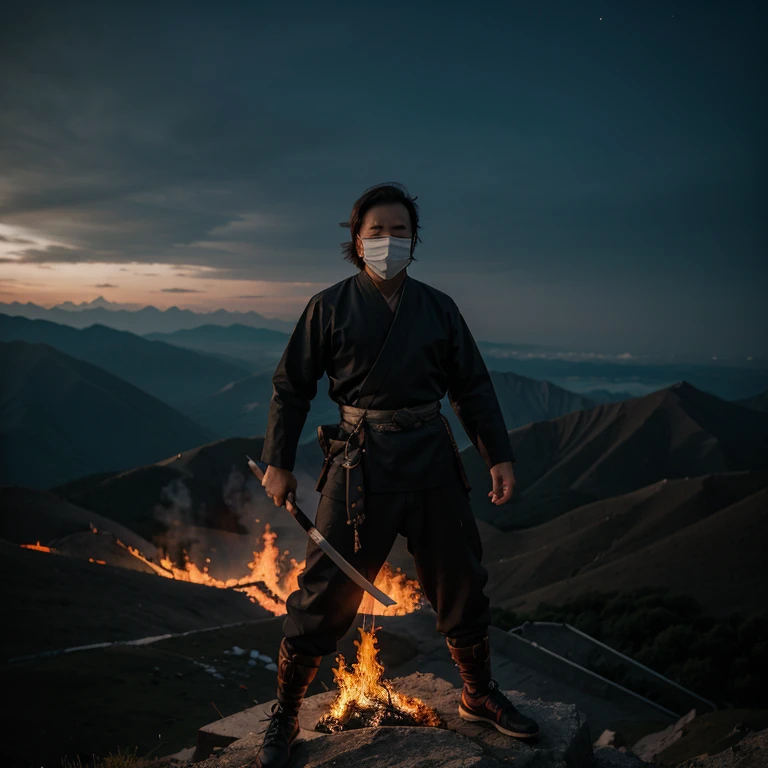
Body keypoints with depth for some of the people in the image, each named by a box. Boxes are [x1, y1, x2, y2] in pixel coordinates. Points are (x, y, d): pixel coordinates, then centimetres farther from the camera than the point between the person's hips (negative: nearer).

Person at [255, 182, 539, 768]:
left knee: (462, 584, 13)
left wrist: (500, 456, 4)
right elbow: (291, 387, 3)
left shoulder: (439, 308, 7)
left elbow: (473, 387, 10)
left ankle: (480, 696, 36)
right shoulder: (330, 307, 0)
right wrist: (278, 462, -1)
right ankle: (284, 718, 18)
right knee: (324, 597, -1)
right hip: (360, 467, -3)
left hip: (433, 466, 3)